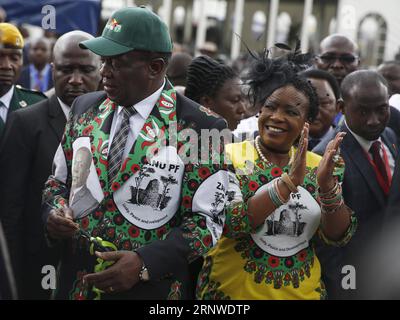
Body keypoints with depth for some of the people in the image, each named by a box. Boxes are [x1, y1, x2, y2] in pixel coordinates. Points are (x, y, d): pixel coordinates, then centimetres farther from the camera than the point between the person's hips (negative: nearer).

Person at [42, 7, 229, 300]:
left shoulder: (200, 128, -12)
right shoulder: (85, 109, 3)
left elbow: (207, 219, -11)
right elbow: (59, 182, 14)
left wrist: (144, 263, -22)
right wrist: (56, 212, -8)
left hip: (151, 290, -4)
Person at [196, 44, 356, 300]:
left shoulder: (316, 166, 0)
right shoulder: (229, 156, -9)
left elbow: (339, 237, -5)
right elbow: (229, 223, -21)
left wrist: (327, 185, -21)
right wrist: (288, 182, -28)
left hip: (303, 292, 3)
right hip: (233, 290, -3)